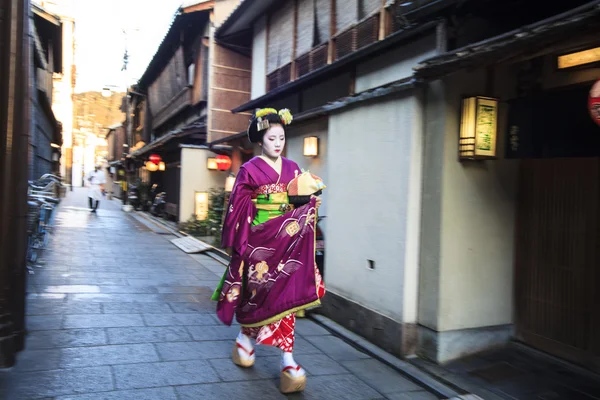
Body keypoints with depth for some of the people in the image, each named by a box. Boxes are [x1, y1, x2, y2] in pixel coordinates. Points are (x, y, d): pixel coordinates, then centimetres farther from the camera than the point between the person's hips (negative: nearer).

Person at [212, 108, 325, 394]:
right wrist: (233, 243, -6)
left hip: (287, 238, 4)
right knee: (264, 293, 3)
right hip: (259, 238, -4)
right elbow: (238, 208, -4)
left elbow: (302, 202, 14)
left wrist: (312, 204, -7)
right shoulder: (249, 170, -3)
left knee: (285, 294, -1)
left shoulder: (293, 169, 10)